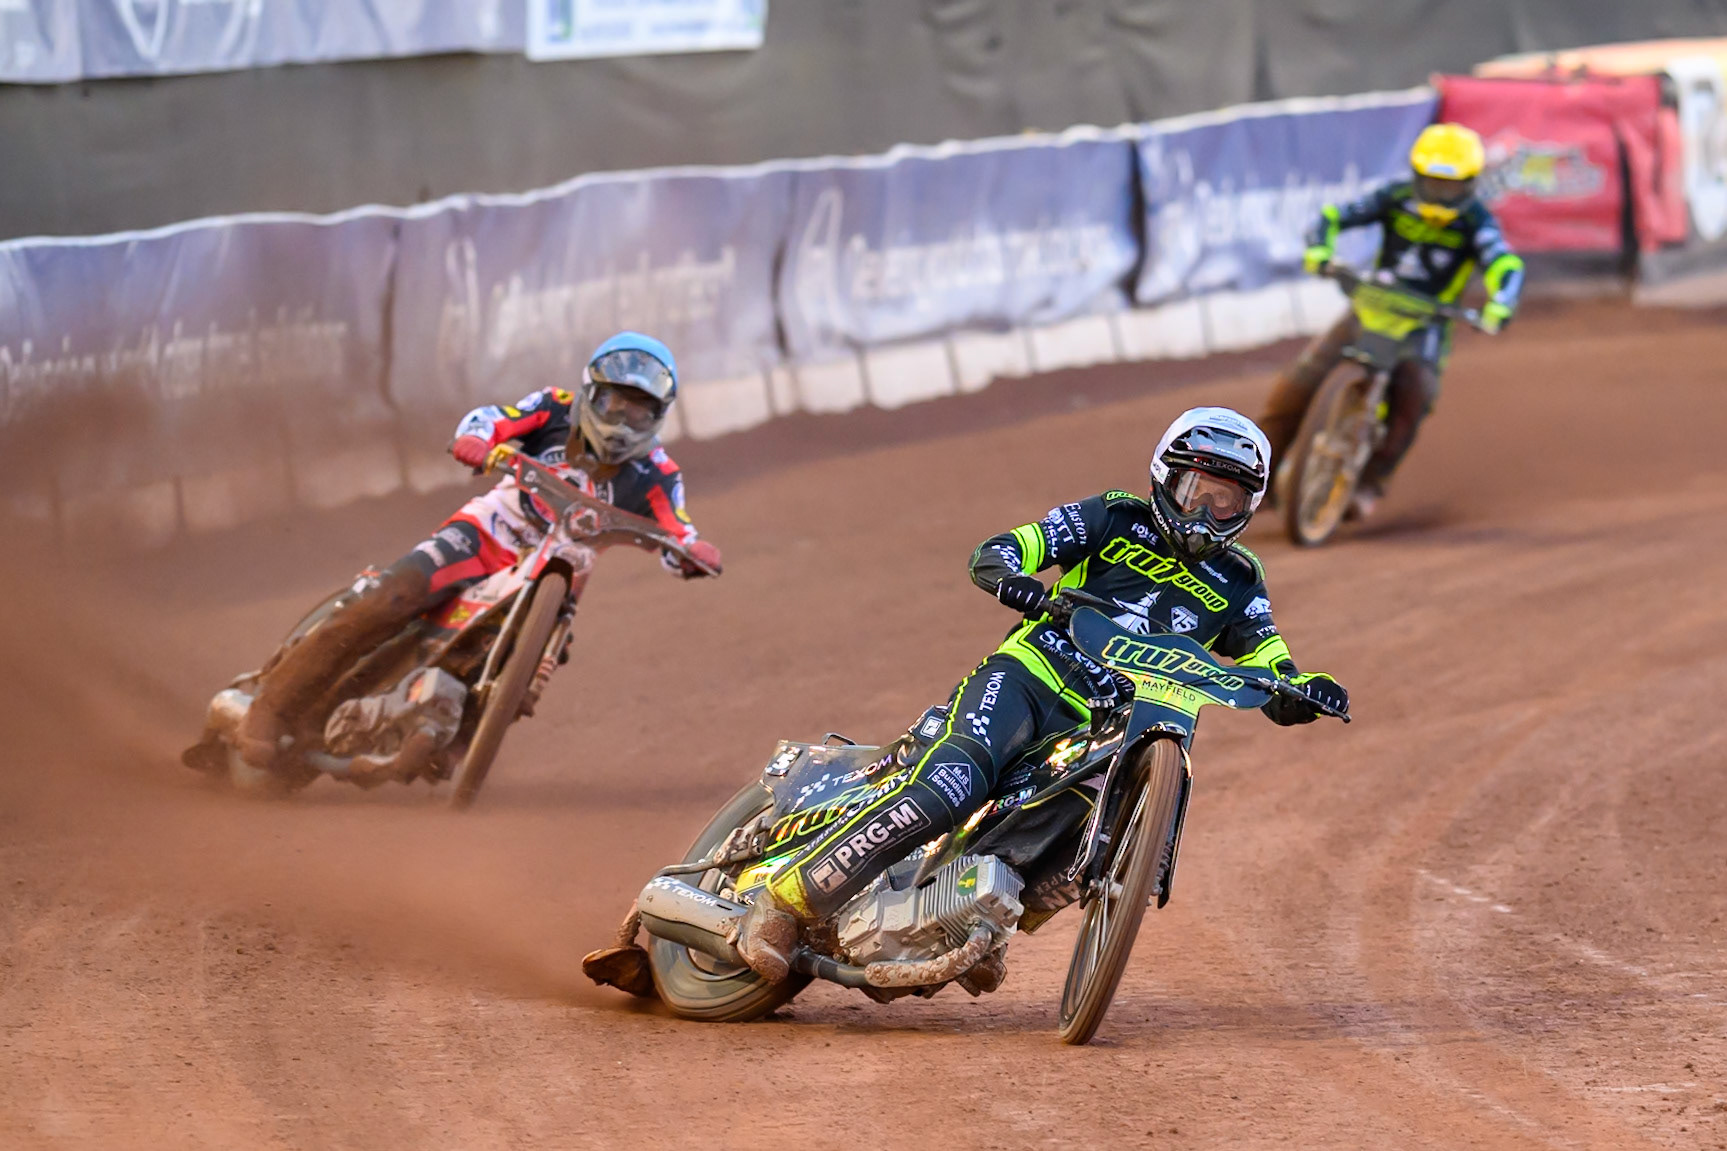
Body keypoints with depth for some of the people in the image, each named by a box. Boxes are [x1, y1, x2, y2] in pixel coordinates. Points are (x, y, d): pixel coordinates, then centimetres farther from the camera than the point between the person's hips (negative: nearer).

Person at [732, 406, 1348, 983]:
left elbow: (1276, 686, 13)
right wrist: (1014, 578, -22)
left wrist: (1305, 692, -12)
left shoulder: (1236, 583, 18)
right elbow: (992, 554, 3)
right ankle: (784, 904, -27)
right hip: (1029, 675, -4)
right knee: (949, 792, -31)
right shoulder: (1117, 520, 10)